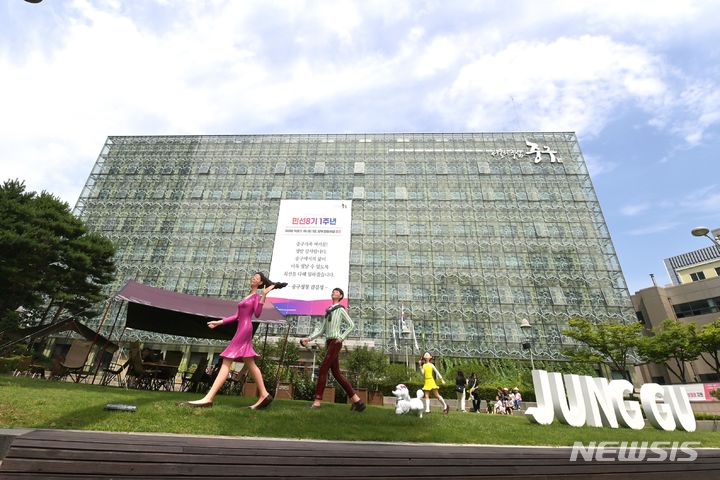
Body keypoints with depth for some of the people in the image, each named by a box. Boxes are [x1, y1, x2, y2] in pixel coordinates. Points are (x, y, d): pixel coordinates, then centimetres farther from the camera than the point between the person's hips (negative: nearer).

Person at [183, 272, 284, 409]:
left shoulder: (257, 296, 0)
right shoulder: (247, 297, 25)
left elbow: (257, 314, -16)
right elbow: (237, 316, 23)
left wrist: (264, 296, -23)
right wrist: (219, 322, 19)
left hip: (245, 329, -9)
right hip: (242, 329, 9)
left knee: (226, 361, -13)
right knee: (250, 364, 6)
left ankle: (208, 398, -14)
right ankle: (264, 395, 6)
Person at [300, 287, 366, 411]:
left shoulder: (340, 309, 1)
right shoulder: (328, 311, 20)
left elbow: (351, 325, 0)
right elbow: (321, 329, 16)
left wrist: (342, 338, -10)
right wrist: (309, 338, 5)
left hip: (335, 342, -8)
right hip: (329, 343, 8)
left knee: (323, 369, -12)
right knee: (336, 373, 6)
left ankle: (317, 401, -8)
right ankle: (356, 400, 11)